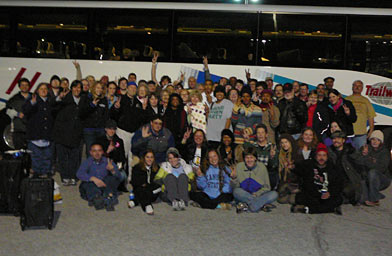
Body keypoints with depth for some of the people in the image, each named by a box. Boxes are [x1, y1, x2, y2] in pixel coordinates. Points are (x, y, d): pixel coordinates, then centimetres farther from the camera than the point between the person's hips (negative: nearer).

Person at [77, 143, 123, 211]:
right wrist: (93, 178, -29)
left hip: (105, 186, 1)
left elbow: (119, 177, -2)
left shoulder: (107, 161, 8)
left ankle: (109, 196, -43)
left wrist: (112, 170, -24)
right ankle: (96, 197, -53)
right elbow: (79, 174, -14)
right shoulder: (87, 162, 6)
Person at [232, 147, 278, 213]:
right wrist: (234, 178, -22)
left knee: (274, 194, -24)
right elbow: (235, 187, -1)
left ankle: (246, 205, -32)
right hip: (243, 196, -1)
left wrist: (257, 194, -13)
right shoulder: (239, 166, -1)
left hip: (259, 195, 1)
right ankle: (263, 205, -27)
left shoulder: (262, 167, 0)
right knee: (236, 191, -33)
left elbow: (267, 187, 4)